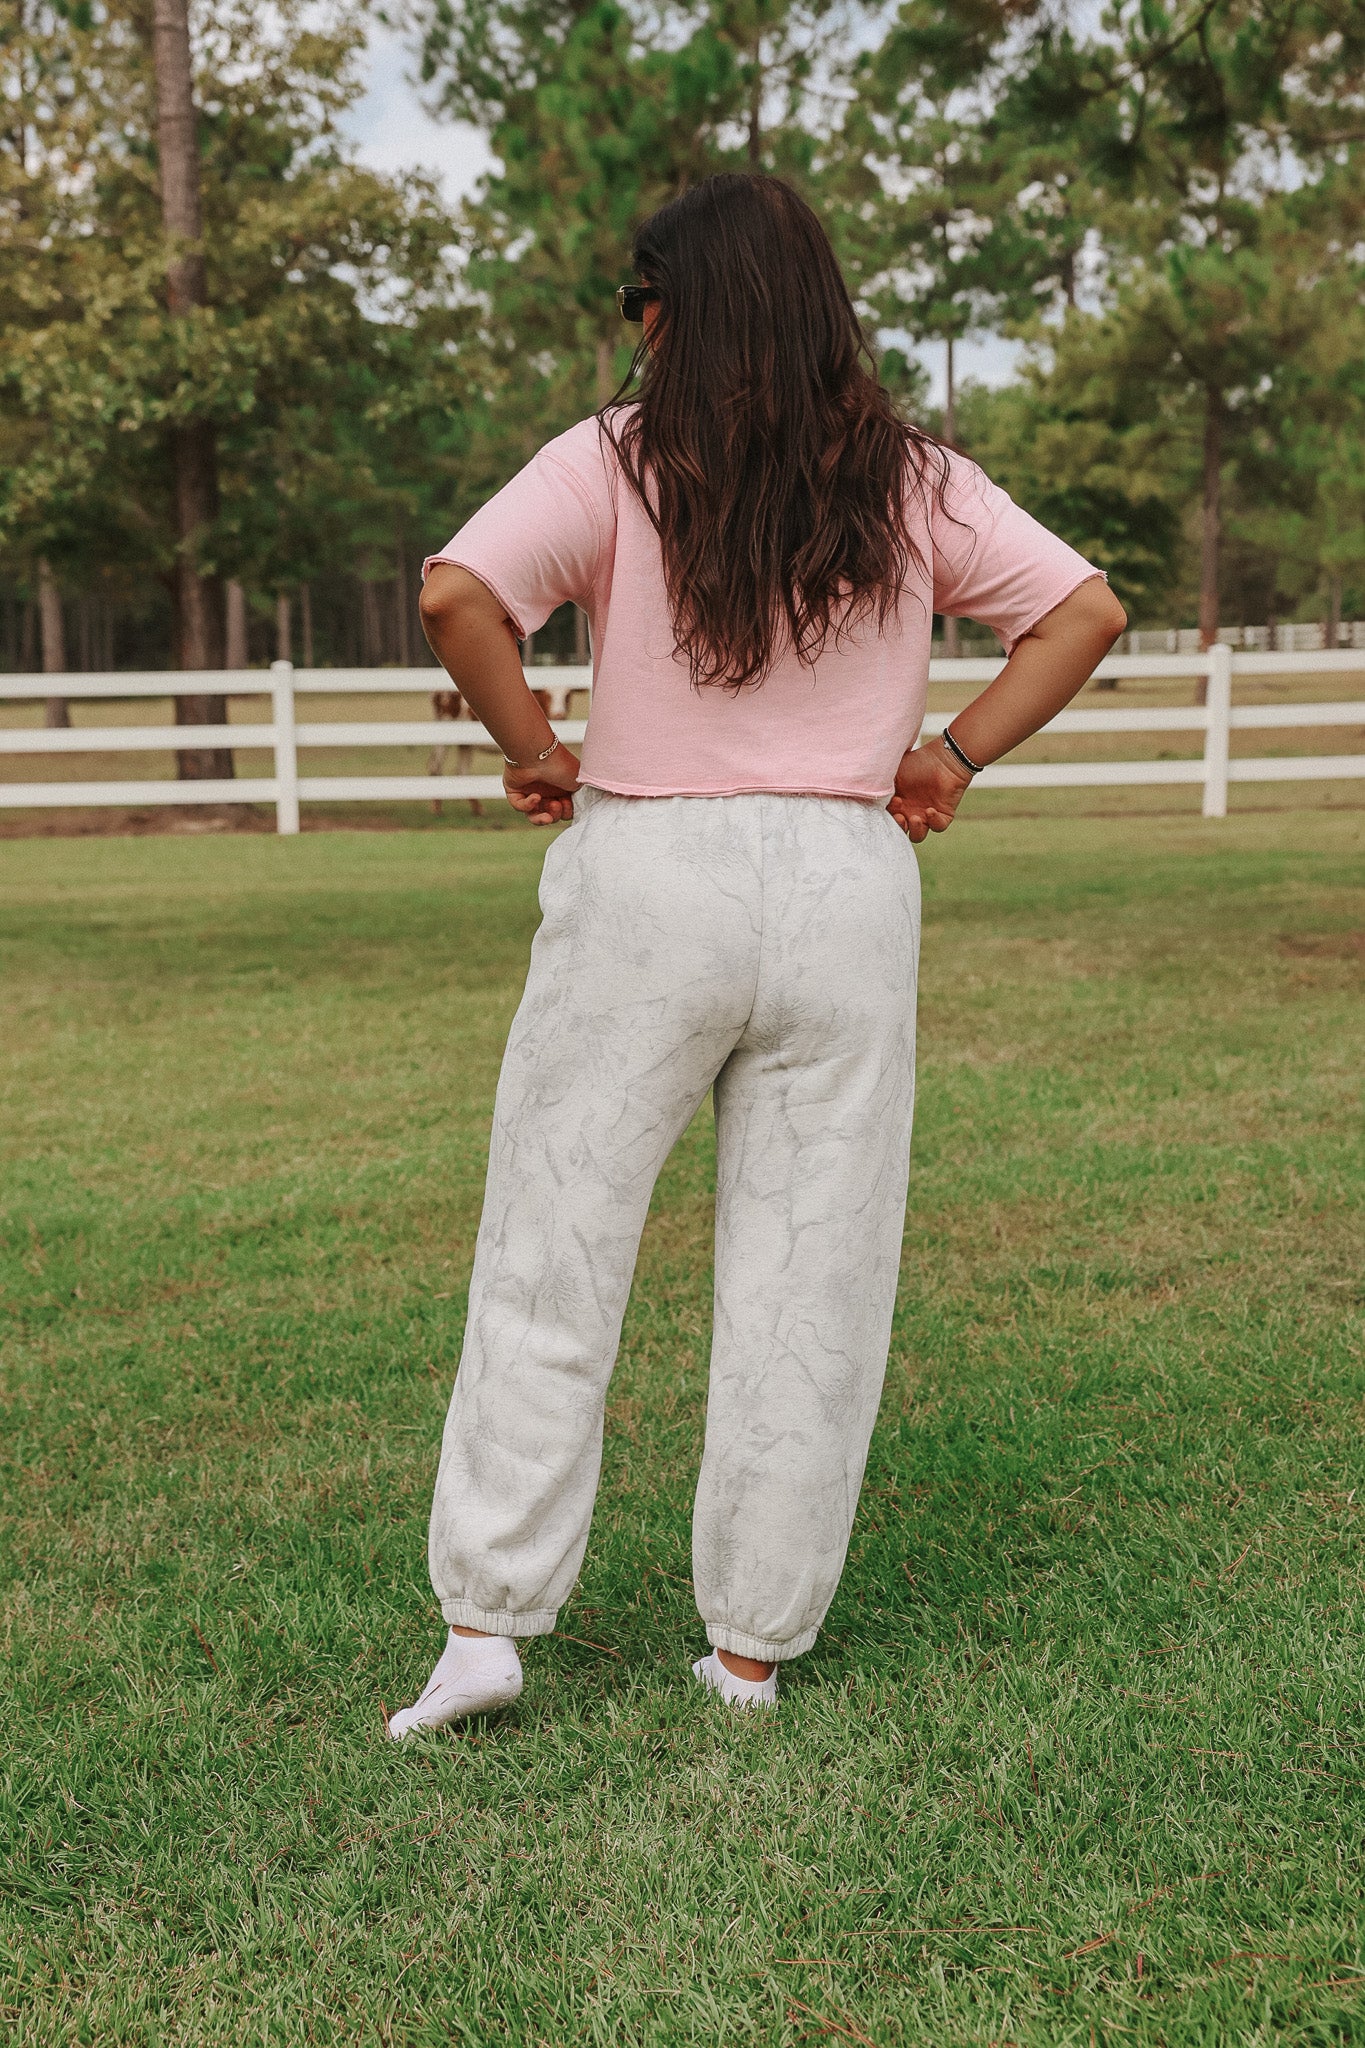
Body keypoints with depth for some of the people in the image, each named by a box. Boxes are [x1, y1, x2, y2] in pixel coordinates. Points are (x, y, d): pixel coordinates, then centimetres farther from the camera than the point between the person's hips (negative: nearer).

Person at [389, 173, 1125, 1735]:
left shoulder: (617, 460, -4)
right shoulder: (912, 483, 5)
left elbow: (456, 595, -17)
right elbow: (1086, 610, 4)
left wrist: (531, 752, -4)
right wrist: (953, 755, 5)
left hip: (644, 871, -2)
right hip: (849, 887, 3)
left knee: (552, 1258, 9)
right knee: (812, 1285, 9)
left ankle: (483, 1624, 12)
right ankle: (752, 1649, 18)